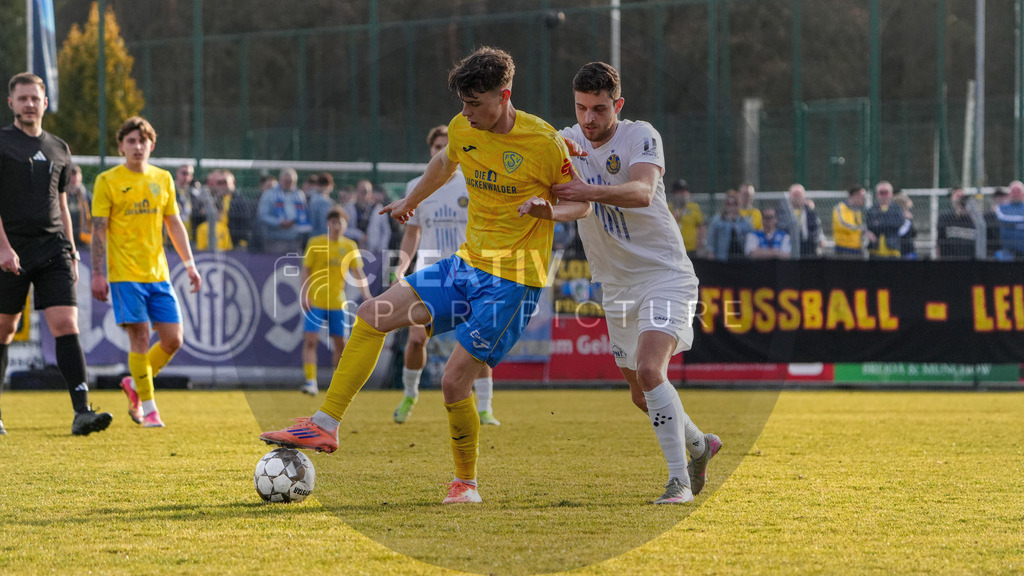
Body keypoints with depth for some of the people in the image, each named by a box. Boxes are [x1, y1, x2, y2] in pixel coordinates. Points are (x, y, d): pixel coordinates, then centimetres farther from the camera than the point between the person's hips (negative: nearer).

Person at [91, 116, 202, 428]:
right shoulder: (107, 181, -2)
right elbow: (99, 230, -4)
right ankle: (149, 408, -1)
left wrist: (189, 264, 12)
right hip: (124, 273, -5)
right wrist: (98, 274, -10)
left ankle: (135, 384, 23)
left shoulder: (163, 179, 11)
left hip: (158, 273, 5)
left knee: (173, 339, 1)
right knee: (139, 337, -9)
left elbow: (174, 225, 17)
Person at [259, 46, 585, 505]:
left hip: (513, 281, -7)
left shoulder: (543, 142, -15)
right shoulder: (462, 128, 3)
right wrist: (411, 201, 33)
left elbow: (581, 204, -6)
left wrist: (548, 209, -26)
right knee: (372, 315, -5)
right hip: (467, 264, 7)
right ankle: (325, 425, 0)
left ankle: (466, 483, 9)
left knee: (455, 381, -13)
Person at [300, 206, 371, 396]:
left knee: (340, 343, 6)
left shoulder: (349, 246, 4)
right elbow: (306, 270, -1)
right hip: (316, 300, -2)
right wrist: (305, 294, -10)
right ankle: (311, 381, -13)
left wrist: (366, 294, -9)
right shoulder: (315, 243, -2)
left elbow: (357, 272, 4)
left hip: (337, 302, 3)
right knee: (310, 340, -12)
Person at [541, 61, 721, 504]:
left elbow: (642, 191, -32)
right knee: (642, 395, 13)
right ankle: (698, 445, 40)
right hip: (616, 283, 6)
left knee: (650, 371, -25)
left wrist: (589, 191, -49)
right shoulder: (568, 141, 3)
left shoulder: (640, 137, -14)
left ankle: (679, 480, -19)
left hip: (663, 273, -6)